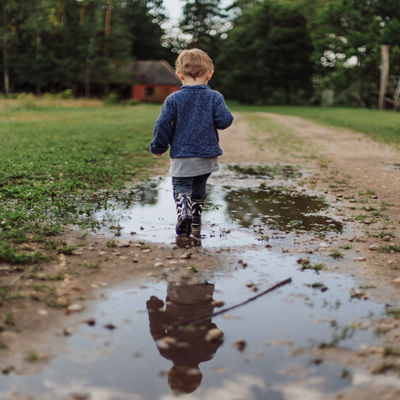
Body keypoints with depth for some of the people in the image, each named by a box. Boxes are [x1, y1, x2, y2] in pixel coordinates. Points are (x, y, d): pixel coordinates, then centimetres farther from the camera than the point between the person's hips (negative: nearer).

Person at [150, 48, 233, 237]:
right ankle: (196, 223, 25)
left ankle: (183, 211, -24)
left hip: (182, 154, -2)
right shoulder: (215, 97, -2)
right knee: (199, 188, 19)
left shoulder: (173, 99, -5)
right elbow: (225, 120, -10)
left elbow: (163, 124, -8)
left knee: (180, 186, 4)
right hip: (208, 155, 3)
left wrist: (158, 147, 5)